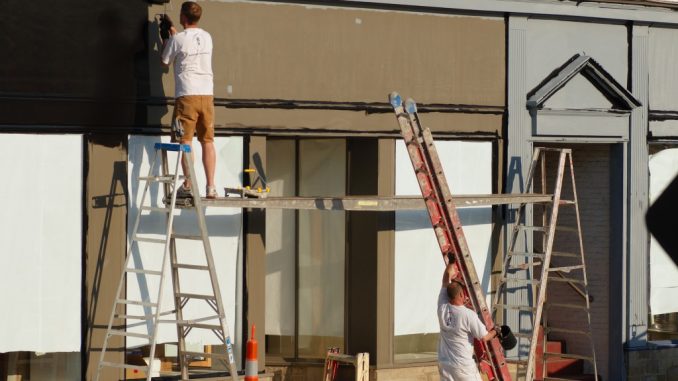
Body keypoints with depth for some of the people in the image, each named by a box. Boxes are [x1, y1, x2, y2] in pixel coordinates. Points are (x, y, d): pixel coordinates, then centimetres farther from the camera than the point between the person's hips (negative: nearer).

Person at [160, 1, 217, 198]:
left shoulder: (177, 39, -6)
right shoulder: (207, 38, 11)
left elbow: (165, 62, 8)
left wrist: (165, 40, 21)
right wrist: (173, 31, 39)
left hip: (186, 95, -4)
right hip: (207, 94, 4)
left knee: (186, 140, -2)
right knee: (208, 140, 4)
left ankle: (188, 185, -7)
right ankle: (211, 186, 1)